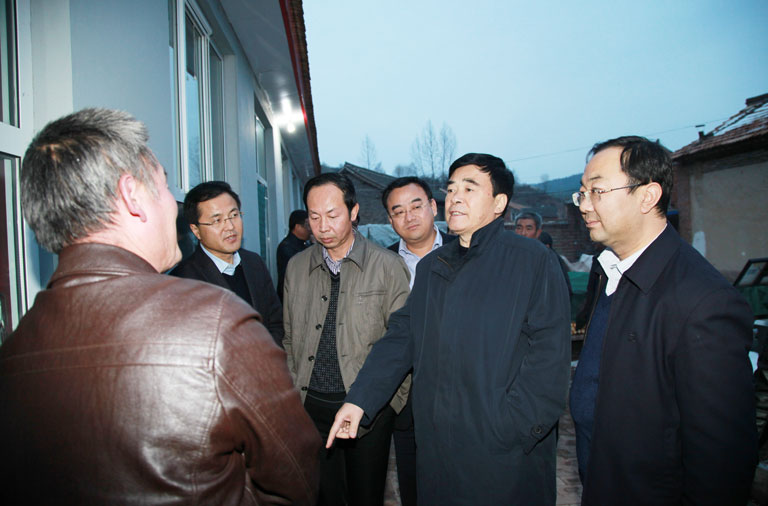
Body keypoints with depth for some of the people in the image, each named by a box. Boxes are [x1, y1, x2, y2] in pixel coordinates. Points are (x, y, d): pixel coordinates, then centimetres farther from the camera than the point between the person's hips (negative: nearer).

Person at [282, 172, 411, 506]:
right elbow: (290, 339, 12)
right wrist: (295, 392, 7)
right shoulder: (296, 267, 5)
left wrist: (391, 399, -5)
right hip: (311, 406, 3)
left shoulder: (387, 265, -5)